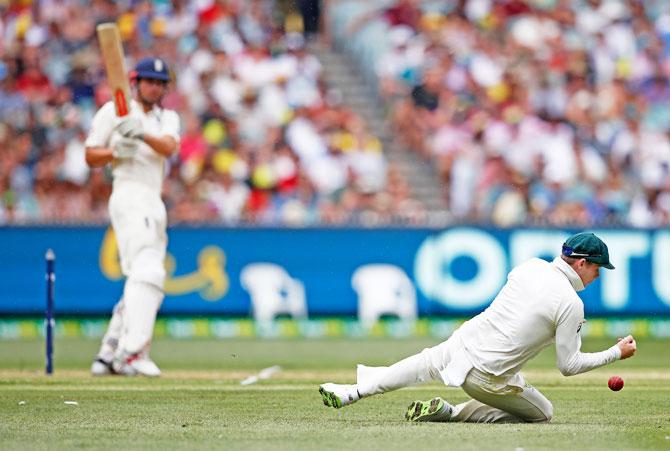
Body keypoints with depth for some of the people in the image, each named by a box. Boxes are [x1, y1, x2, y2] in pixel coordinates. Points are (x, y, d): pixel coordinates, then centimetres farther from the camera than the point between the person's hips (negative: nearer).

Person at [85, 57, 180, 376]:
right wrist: (117, 150, -15)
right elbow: (91, 157, 5)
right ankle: (132, 351, -36)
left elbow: (168, 147, -4)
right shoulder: (114, 111, 6)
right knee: (148, 272, -24)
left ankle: (108, 355, 18)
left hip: (154, 203, 7)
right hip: (130, 195, -7)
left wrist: (143, 134, -24)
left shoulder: (167, 118, 18)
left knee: (141, 282, 10)